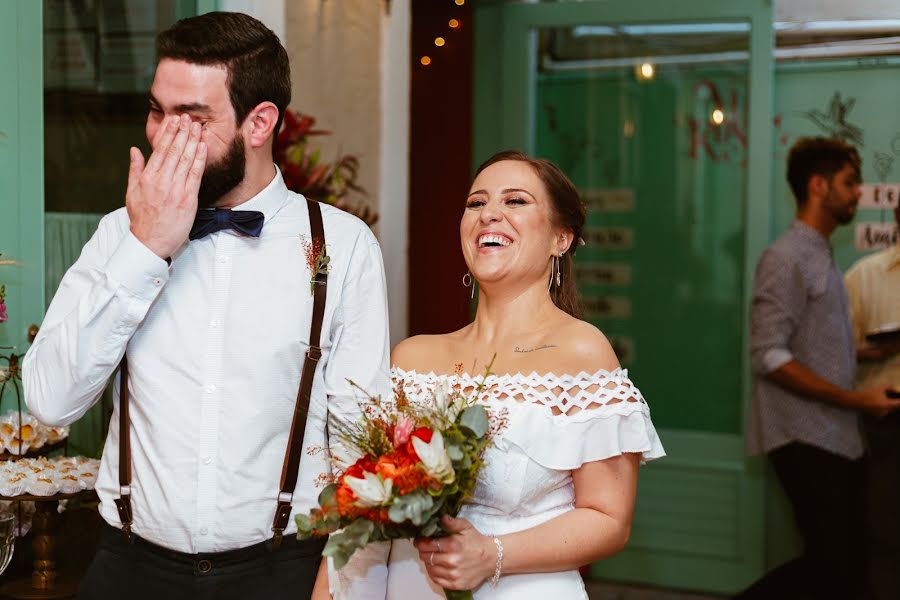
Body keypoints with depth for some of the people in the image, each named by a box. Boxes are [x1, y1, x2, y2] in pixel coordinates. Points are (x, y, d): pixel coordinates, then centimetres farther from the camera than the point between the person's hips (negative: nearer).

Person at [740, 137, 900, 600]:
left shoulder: (822, 257, 16)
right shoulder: (786, 258, -11)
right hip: (805, 439, -9)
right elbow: (769, 357, -18)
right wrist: (856, 400, -18)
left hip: (837, 438, 9)